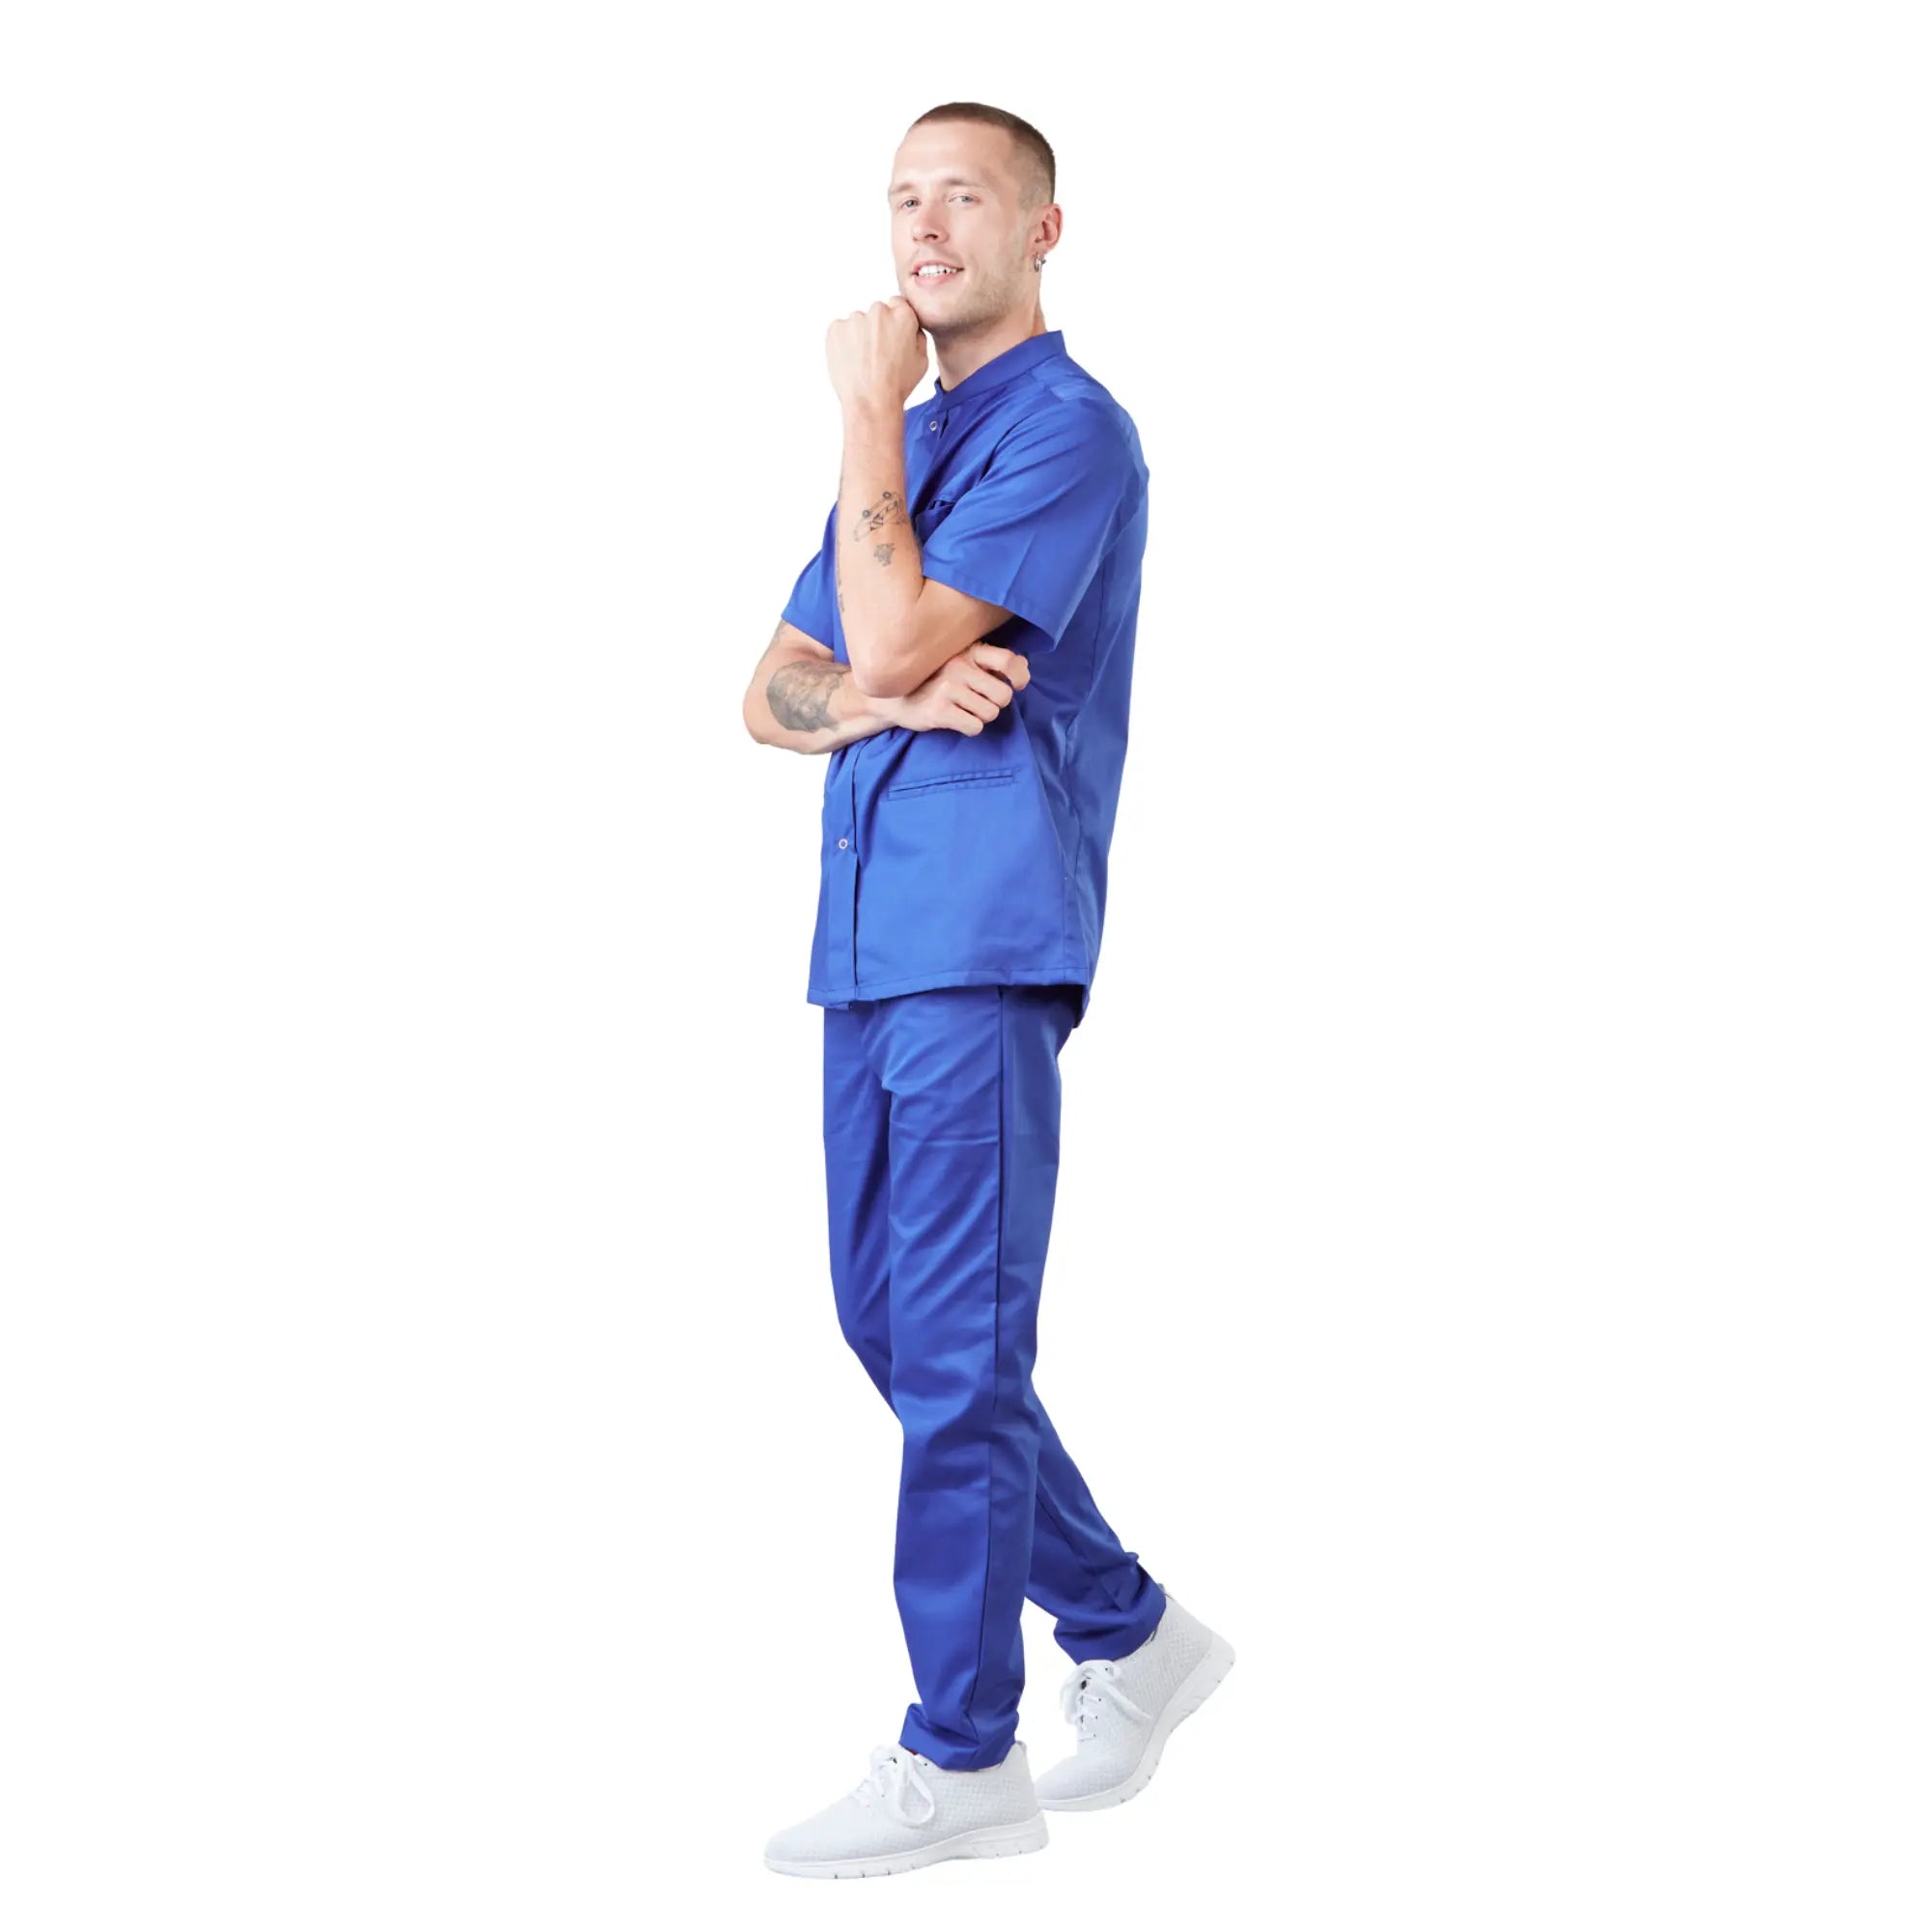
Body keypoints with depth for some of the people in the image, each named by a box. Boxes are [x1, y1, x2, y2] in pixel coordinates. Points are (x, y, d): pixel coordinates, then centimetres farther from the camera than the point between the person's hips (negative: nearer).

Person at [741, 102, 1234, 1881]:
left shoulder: (1070, 429, -6)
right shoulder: (909, 449, 22)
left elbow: (893, 642, -17)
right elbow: (777, 692, 16)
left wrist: (866, 417, -6)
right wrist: (898, 694, -6)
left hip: (982, 945, -9)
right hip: (867, 939, 9)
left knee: (956, 1350, -6)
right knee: (894, 1330, 12)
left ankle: (961, 1756, 4)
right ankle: (1128, 1631, 26)